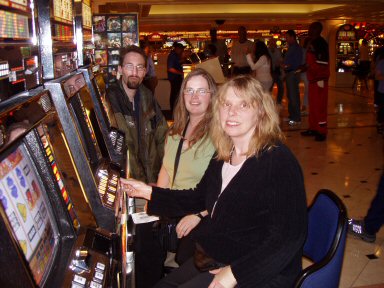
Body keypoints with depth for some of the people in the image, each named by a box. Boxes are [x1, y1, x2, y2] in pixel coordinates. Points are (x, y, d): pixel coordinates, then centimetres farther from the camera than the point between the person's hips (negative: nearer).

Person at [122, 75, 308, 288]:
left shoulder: (278, 161, -19)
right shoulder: (223, 157, 6)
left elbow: (290, 235, -23)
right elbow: (199, 199, 19)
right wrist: (147, 192, 10)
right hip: (214, 260, 8)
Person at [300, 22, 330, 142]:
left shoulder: (321, 43, -13)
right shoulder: (312, 43, 15)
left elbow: (323, 63, -20)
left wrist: (321, 79, -22)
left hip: (319, 80, -10)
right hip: (312, 79, 10)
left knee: (320, 106, -6)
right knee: (312, 105, 14)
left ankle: (322, 132, 0)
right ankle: (313, 128, 24)